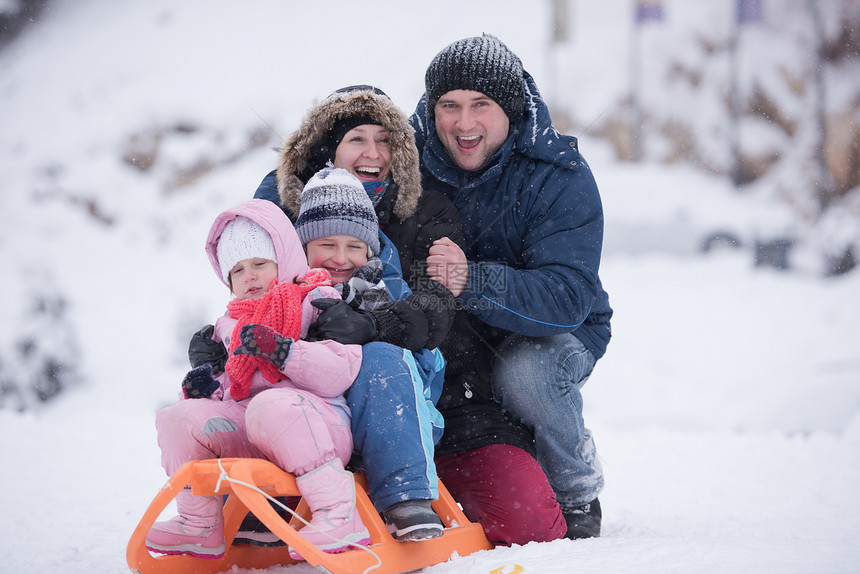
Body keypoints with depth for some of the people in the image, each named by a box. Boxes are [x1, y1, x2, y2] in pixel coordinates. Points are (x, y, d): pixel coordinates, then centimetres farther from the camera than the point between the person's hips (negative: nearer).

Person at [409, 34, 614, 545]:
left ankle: (578, 497, -9)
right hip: (451, 338, 3)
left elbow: (566, 297, -32)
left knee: (523, 371, -36)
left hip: (554, 335, -2)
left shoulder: (558, 174, -19)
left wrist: (474, 282, -48)